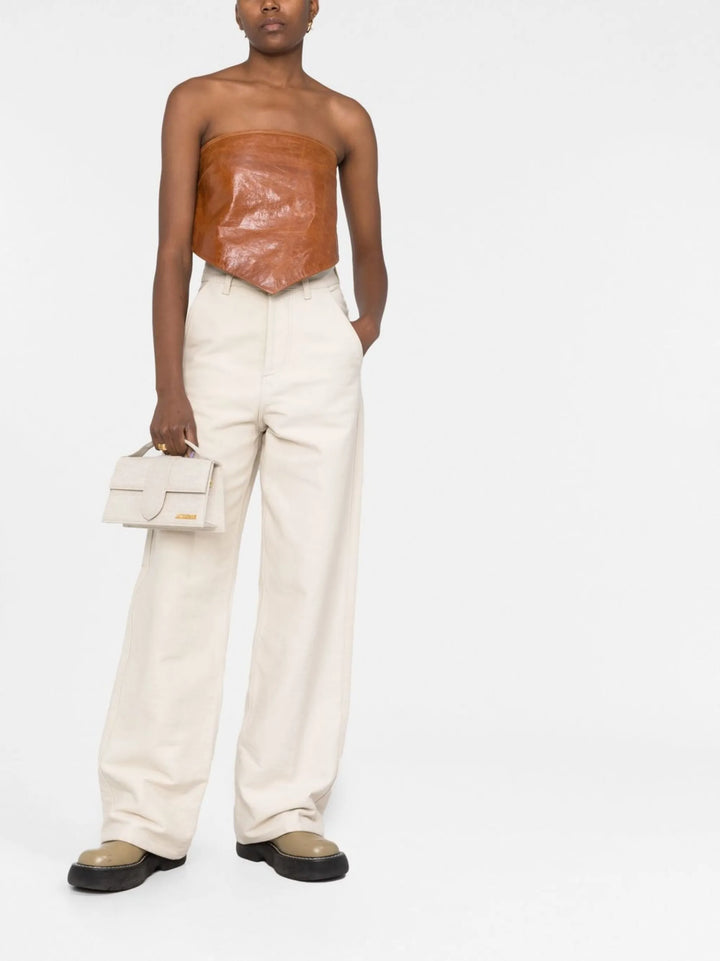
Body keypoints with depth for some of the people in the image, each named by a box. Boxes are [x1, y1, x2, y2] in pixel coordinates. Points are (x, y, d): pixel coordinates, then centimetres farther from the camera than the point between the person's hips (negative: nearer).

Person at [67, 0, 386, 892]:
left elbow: (370, 251, 24)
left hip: (317, 344, 2)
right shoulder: (198, 101, 8)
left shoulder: (345, 119, 14)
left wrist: (369, 324, 8)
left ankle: (283, 811, 7)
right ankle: (144, 819, 2)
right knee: (184, 573, -4)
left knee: (308, 572, -1)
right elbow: (171, 251, -2)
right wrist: (169, 387, -10)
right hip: (221, 333, -2)